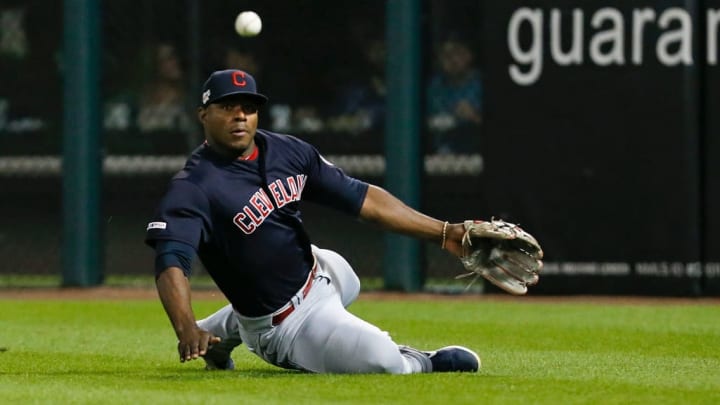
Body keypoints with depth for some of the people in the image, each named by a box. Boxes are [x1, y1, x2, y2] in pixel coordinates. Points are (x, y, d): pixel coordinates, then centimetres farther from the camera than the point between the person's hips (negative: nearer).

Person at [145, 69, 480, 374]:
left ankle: (225, 328, 34)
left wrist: (443, 232, -10)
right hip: (289, 324, -8)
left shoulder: (286, 151, -6)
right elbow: (171, 263, -39)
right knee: (386, 360, -22)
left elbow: (363, 198, -4)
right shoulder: (193, 188, -26)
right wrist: (188, 333, -57)